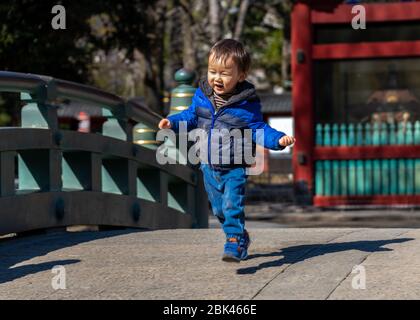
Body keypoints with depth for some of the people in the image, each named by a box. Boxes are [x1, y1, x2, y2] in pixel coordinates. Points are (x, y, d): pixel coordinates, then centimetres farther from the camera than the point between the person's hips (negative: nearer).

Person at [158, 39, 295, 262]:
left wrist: (278, 139, -24)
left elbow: (258, 130, -9)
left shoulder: (247, 103, -15)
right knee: (218, 208, 16)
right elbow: (191, 116, 15)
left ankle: (234, 245, -13)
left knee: (232, 206, -19)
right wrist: (173, 122, 1)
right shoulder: (202, 95, -2)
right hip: (209, 166, 5)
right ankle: (240, 236, 37)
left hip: (235, 168, -5)